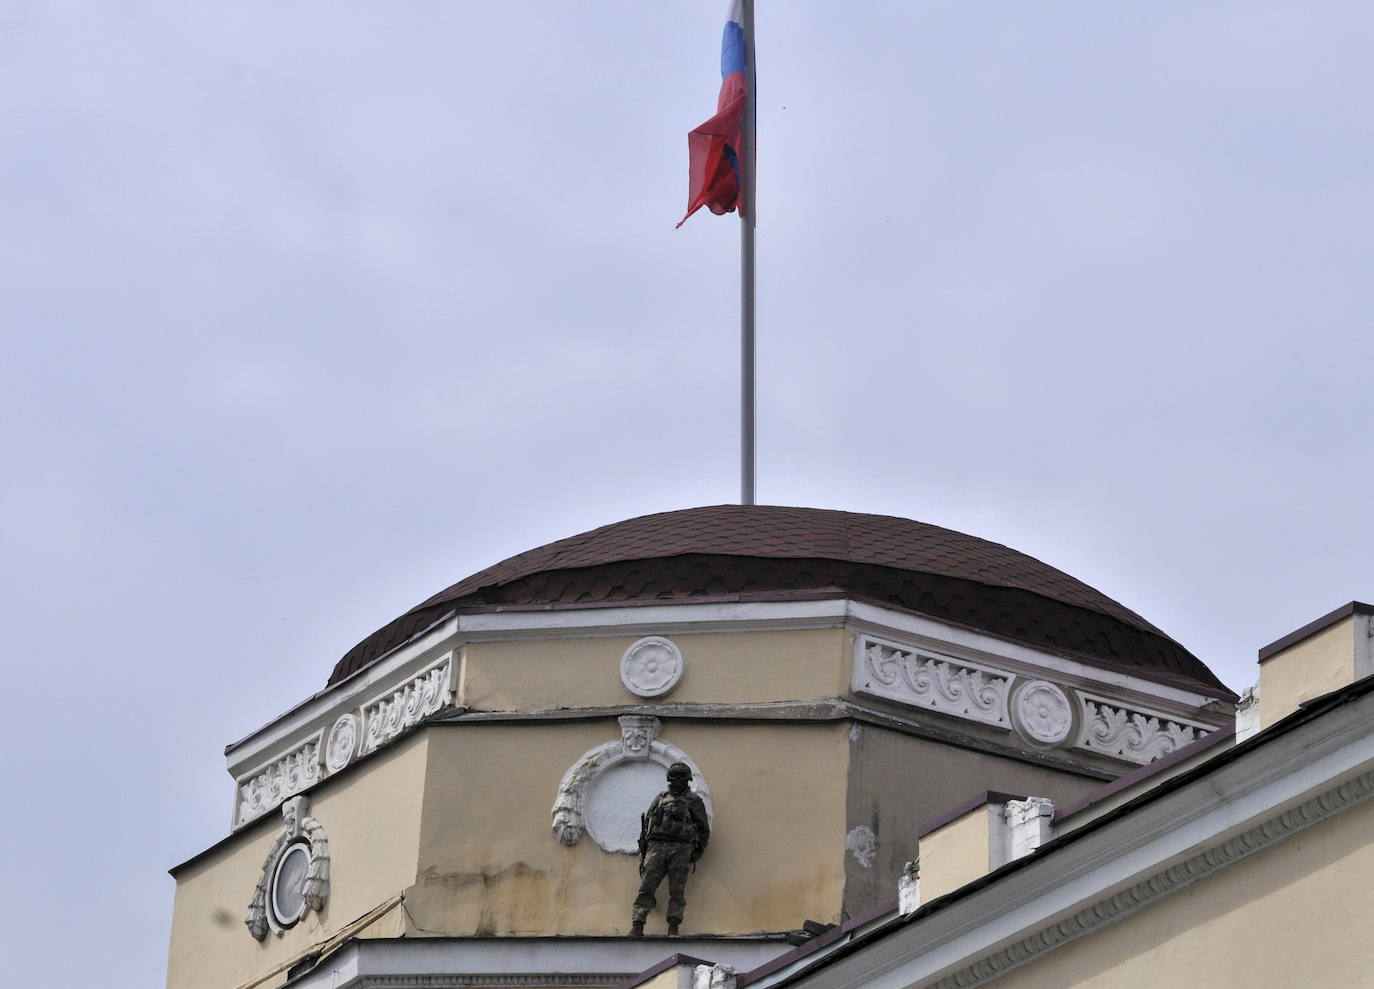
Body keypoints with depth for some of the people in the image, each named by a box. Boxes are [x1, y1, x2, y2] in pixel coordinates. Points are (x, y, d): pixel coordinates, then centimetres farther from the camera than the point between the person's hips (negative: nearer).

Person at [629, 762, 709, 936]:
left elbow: (704, 830, 10)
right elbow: (646, 824, 19)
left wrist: (696, 854, -1)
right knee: (646, 888, -8)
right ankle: (637, 927, -14)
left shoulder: (694, 801, 11)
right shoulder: (660, 799, 20)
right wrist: (643, 851, 9)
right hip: (656, 847, 2)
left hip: (680, 850, -2)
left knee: (677, 892, -6)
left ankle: (673, 930, -7)